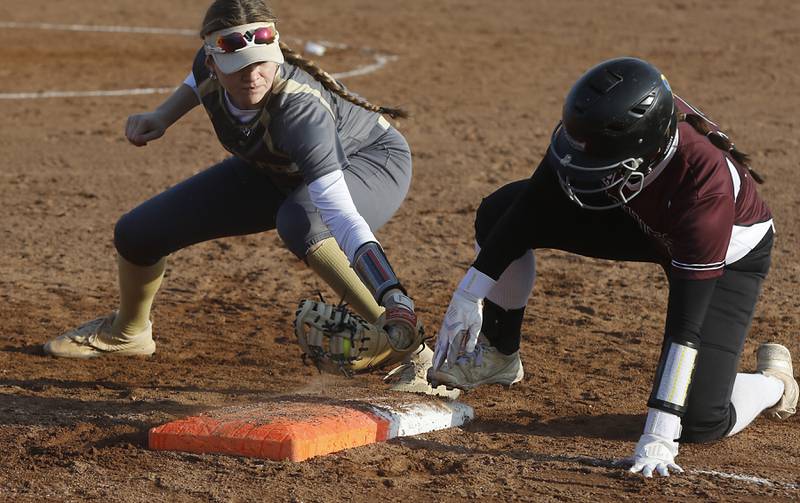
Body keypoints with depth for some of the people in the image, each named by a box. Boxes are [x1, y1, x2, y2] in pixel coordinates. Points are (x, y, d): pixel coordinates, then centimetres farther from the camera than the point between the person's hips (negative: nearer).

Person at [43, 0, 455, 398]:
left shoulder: (298, 108, -42)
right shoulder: (212, 64, -26)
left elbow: (338, 210, -51)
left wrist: (391, 295, -62)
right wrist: (163, 116, -9)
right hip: (278, 171, 6)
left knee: (298, 219, -43)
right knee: (137, 233, 2)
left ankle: (407, 346, -36)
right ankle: (127, 331, 35)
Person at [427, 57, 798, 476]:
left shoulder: (705, 185, -44)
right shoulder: (601, 129, -31)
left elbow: (686, 319, -41)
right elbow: (534, 204, -15)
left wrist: (659, 434, -43)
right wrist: (471, 290, -17)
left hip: (731, 255, -5)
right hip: (649, 224, 5)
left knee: (699, 421, -18)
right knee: (500, 211, -8)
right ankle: (496, 356, 13)